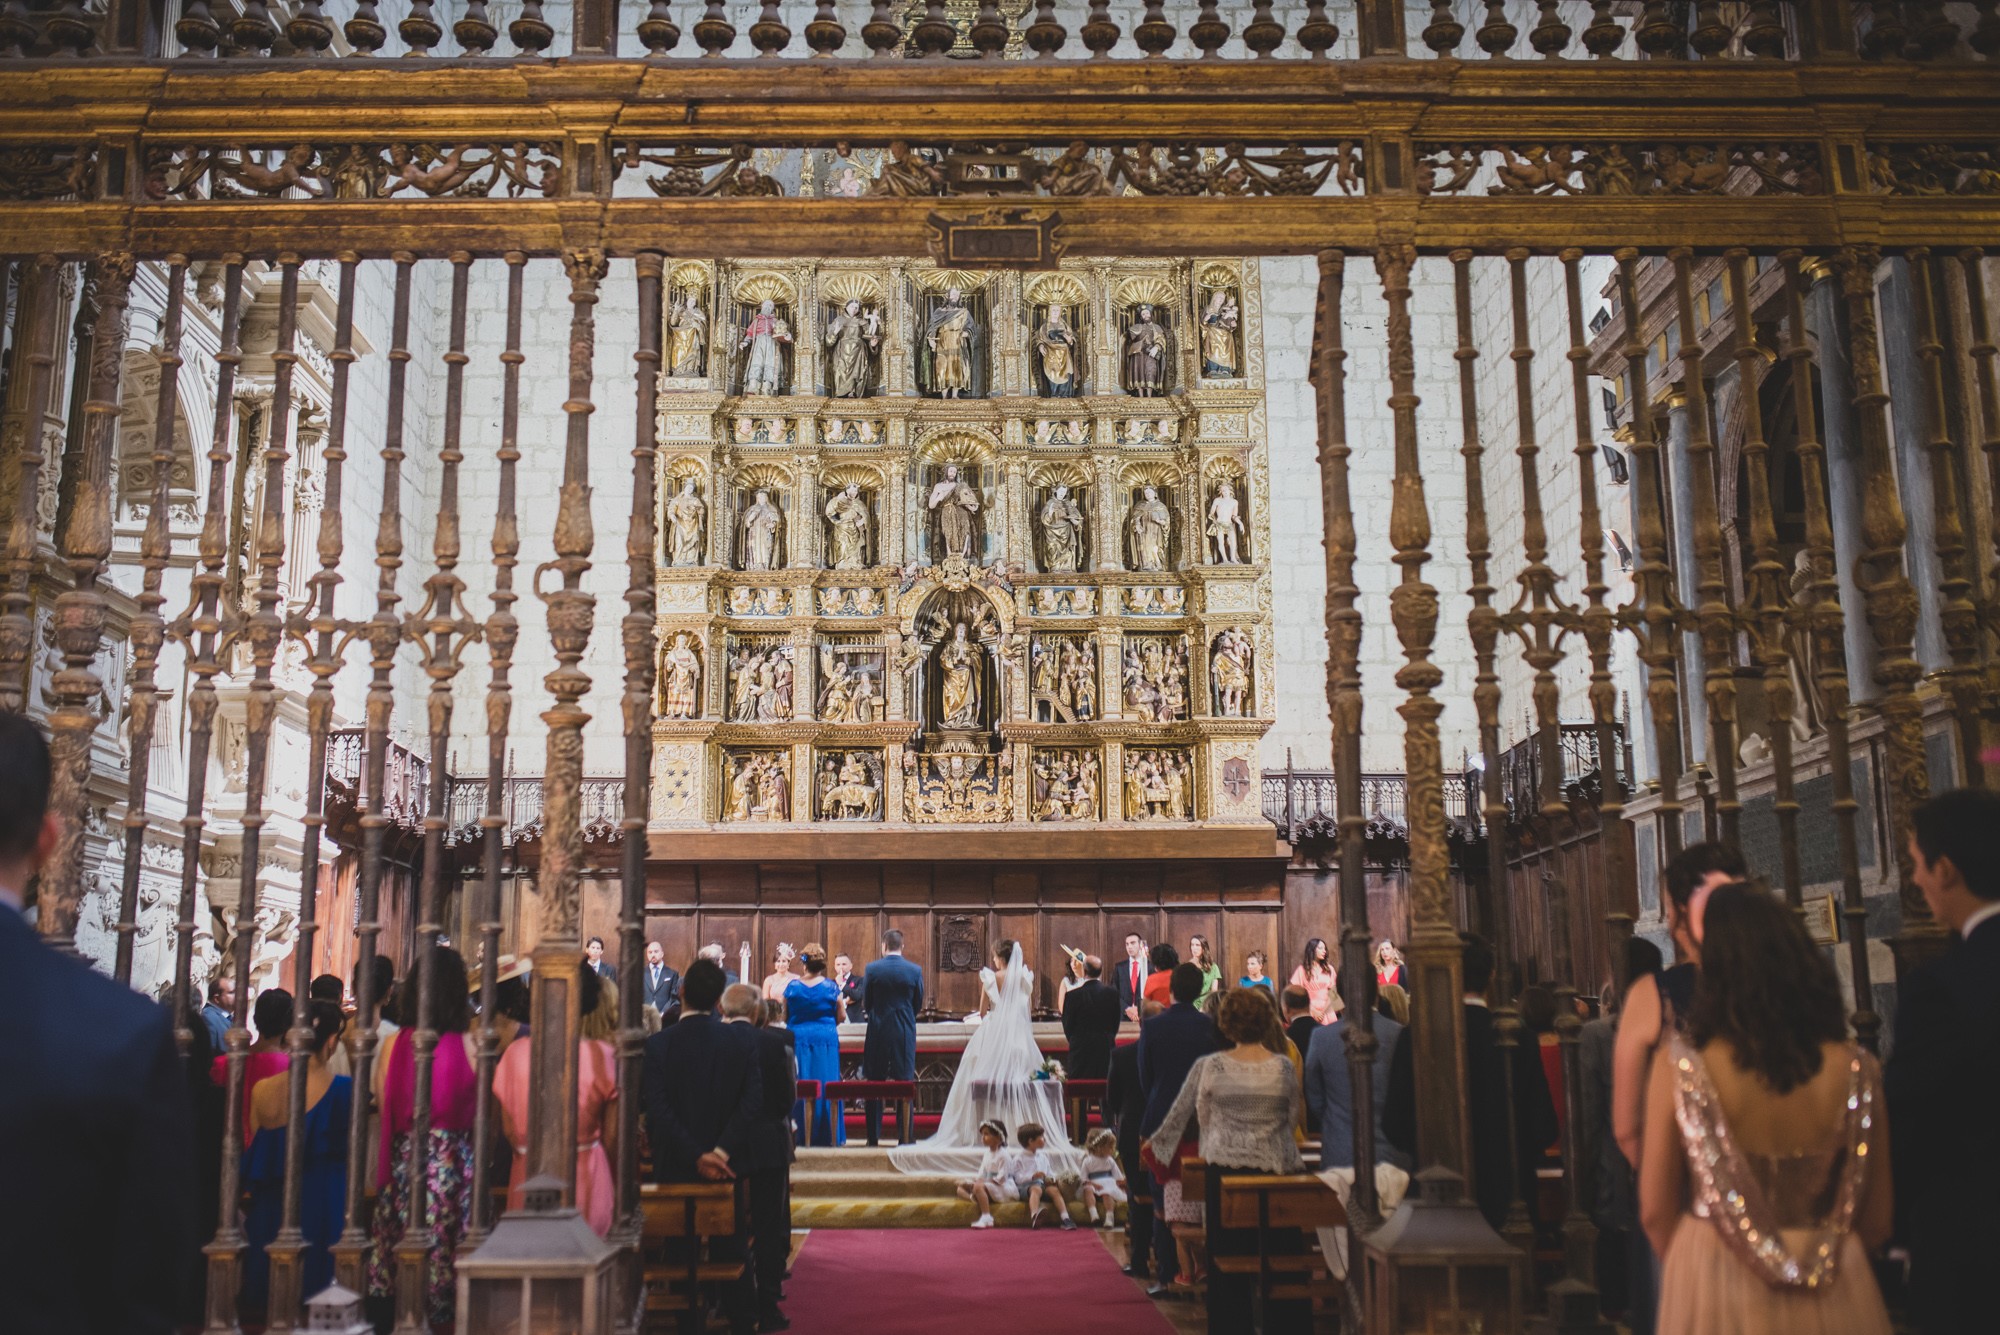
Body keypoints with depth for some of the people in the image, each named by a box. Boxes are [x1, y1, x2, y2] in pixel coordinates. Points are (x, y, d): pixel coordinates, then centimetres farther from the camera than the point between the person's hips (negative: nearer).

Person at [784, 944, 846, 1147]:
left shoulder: (792, 986, -3)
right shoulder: (831, 987, -4)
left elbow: (785, 1016, 6)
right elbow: (840, 1017, 3)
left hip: (798, 1039, 0)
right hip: (827, 1039, 0)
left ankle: (802, 1135, 7)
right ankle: (828, 1135, 8)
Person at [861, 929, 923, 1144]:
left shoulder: (872, 969, -6)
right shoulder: (915, 971, -3)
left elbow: (866, 1002, 2)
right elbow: (918, 1004, 5)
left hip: (878, 1031, 0)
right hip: (905, 1032, 1)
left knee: (874, 1083, 7)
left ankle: (873, 1135, 8)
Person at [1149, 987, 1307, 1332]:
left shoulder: (1208, 1067, -6)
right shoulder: (1284, 1068, -4)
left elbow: (1179, 1113, 4)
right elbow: (1293, 1119, 7)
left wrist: (1157, 1142, 20)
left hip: (1224, 1168, -1)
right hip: (1276, 1167, 1)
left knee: (1228, 1252, 9)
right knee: (1279, 1251, 10)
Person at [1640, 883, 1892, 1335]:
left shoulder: (1679, 1064, -15)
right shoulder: (1853, 1069, -10)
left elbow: (1655, 1209, -10)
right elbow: (1876, 1216, -1)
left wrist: (1696, 1270, 10)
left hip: (1714, 1296, -1)